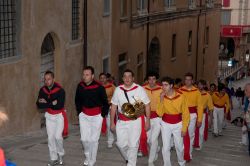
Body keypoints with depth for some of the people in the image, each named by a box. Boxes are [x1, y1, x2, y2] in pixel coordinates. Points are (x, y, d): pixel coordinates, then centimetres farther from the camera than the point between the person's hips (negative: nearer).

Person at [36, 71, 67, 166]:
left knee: (58, 136, -12)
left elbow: (59, 105, -28)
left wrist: (46, 103, -20)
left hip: (59, 115, -4)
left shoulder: (60, 90, -20)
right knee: (50, 137, 5)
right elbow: (39, 105, -10)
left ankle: (60, 155, 13)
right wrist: (51, 104, -23)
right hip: (49, 116, 5)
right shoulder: (43, 90, -6)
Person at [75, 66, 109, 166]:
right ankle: (87, 156, 29)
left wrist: (102, 114, -5)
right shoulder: (80, 86, -4)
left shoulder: (99, 87, -17)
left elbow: (105, 103, -6)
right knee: (84, 139, 3)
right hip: (84, 115, 3)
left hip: (96, 116, -3)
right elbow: (77, 100, 14)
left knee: (93, 140, 1)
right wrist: (79, 111, 10)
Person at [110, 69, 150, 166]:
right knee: (121, 144, 8)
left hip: (135, 121, -3)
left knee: (133, 145, 0)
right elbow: (113, 107, 7)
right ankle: (127, 158, 37)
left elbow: (147, 105, -2)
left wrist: (147, 121, -2)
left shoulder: (139, 89, -8)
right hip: (121, 121, 3)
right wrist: (112, 123, 7)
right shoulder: (118, 90, 1)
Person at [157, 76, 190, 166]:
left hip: (178, 124, -1)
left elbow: (185, 113, -8)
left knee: (179, 146, 14)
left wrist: (184, 128, -6)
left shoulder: (181, 96, -16)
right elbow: (160, 113, -13)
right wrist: (162, 100, -23)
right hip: (165, 124, 1)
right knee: (166, 147, -3)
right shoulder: (162, 96, -9)